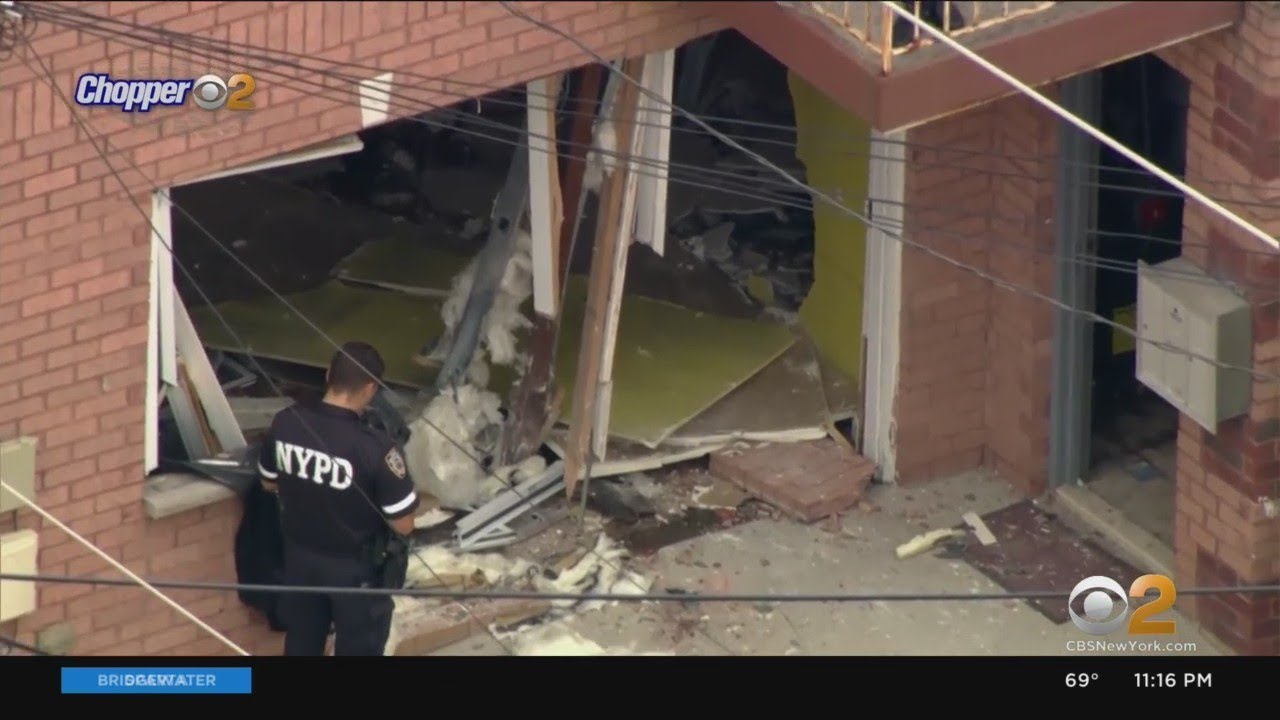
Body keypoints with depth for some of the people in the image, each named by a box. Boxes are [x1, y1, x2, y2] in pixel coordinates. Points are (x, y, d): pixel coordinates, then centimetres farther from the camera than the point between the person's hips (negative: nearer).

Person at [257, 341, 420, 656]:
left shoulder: (286, 423, -15)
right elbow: (403, 524, -21)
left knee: (301, 642, 25)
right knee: (358, 651, 15)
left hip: (300, 556, 5)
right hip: (356, 568, -5)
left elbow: (269, 482, 4)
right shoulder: (374, 448, -31)